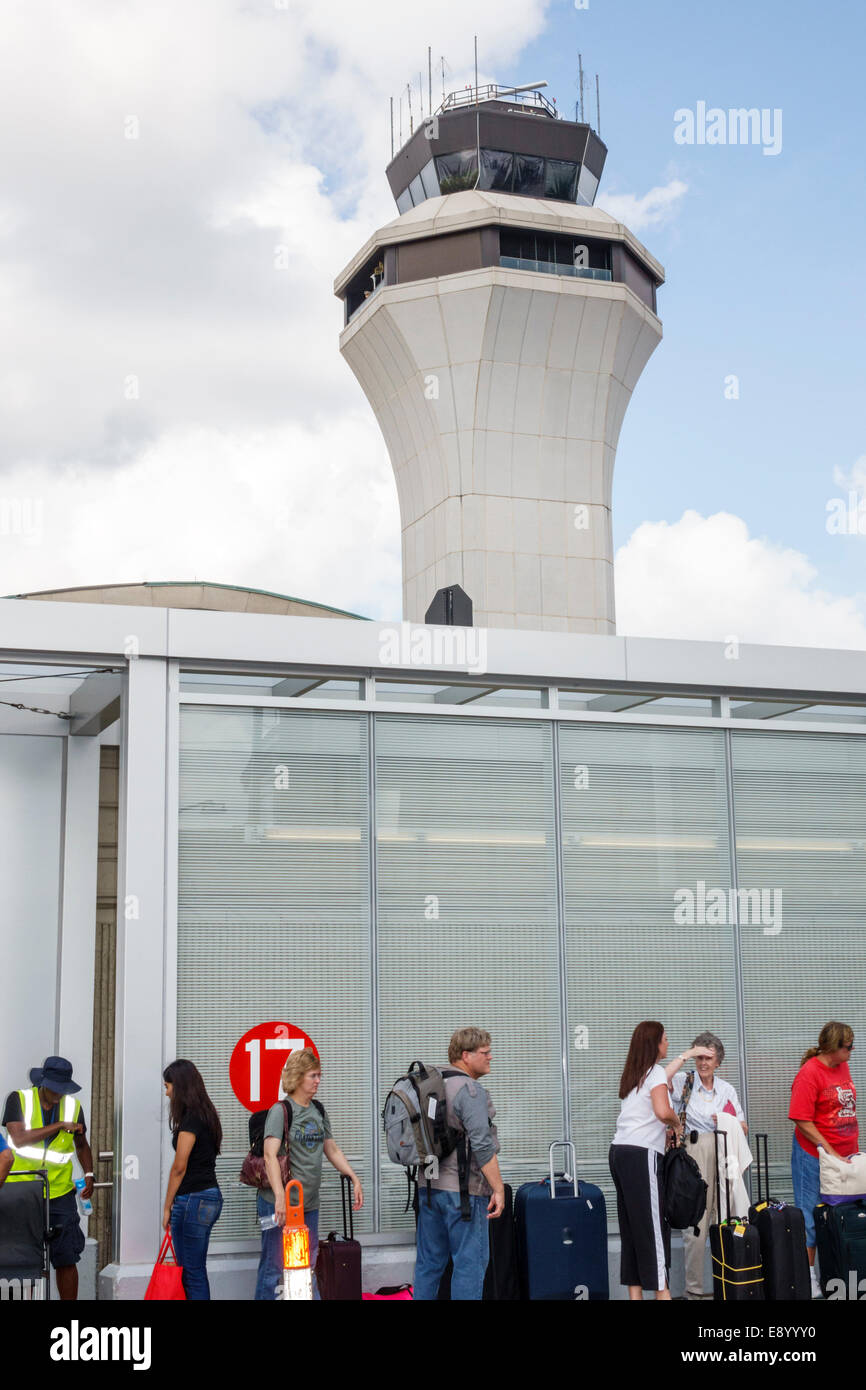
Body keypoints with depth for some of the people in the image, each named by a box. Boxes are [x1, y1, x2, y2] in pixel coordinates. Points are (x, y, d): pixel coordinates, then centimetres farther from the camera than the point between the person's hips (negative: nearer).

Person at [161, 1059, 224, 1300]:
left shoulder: (191, 1118, -14)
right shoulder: (205, 1114, 14)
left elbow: (179, 1167, -14)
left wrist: (167, 1207, -6)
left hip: (193, 1199, -9)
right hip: (210, 1196, 9)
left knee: (191, 1272, -4)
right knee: (195, 1270, 14)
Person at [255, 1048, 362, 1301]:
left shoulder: (318, 1110, 12)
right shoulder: (281, 1110, -10)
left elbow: (332, 1149, 22)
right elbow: (270, 1155, -20)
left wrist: (354, 1178, 15)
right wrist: (280, 1196, -29)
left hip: (309, 1204, 7)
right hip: (279, 1203, -7)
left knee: (308, 1268, 12)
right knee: (273, 1267, -3)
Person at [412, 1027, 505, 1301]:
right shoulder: (470, 1091, -15)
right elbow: (482, 1146, -20)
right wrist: (498, 1188, -16)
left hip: (429, 1186, 8)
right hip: (462, 1190, -8)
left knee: (429, 1259, 13)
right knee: (471, 1260, -2)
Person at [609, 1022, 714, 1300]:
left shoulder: (634, 1074, 20)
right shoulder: (655, 1072, -5)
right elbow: (663, 1111, -21)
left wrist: (687, 1055, 47)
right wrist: (677, 1123, 0)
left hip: (619, 1152, 8)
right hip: (642, 1154, -8)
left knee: (631, 1225, 7)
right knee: (653, 1223, -5)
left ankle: (635, 1293, 8)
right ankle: (661, 1290, -4)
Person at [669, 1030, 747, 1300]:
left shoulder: (726, 1089, 16)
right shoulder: (683, 1081, 5)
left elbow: (743, 1128, 17)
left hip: (724, 1154, 4)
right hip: (694, 1153, -3)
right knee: (696, 1223, -6)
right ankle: (694, 1287, 0)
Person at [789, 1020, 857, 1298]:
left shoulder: (843, 1067, 8)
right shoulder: (809, 1073, -15)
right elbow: (802, 1122, -17)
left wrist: (853, 1149, 12)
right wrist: (829, 1151, -18)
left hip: (845, 1155, 7)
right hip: (814, 1156, -7)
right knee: (811, 1215, 1)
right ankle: (808, 1278, 8)